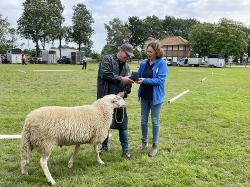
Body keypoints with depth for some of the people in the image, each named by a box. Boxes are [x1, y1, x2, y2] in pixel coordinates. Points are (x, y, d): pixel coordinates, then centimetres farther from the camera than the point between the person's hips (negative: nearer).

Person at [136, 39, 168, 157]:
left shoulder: (162, 63, -13)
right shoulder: (143, 63, 2)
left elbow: (160, 80, -20)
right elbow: (140, 77, 9)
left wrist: (145, 80, -28)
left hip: (155, 97, -5)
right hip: (144, 96, 5)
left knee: (155, 121, 6)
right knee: (143, 120, 14)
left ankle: (155, 146, 19)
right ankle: (144, 142, 32)